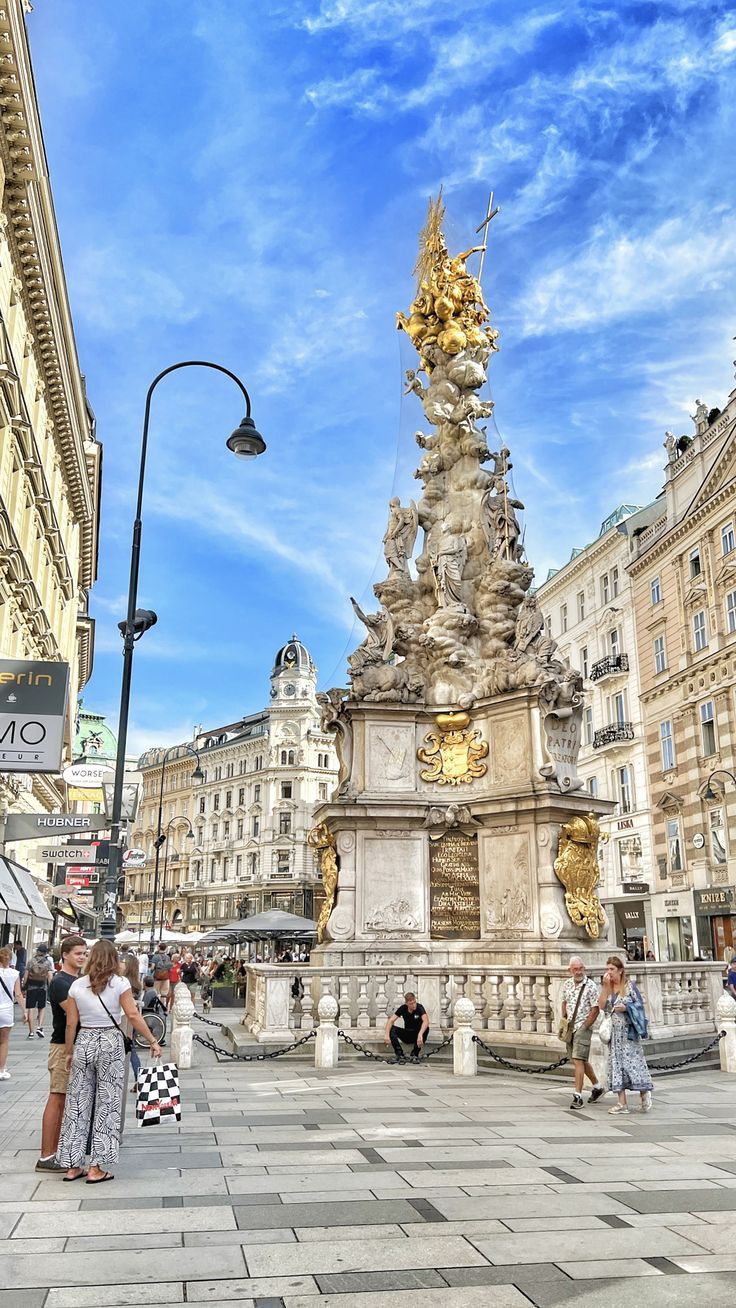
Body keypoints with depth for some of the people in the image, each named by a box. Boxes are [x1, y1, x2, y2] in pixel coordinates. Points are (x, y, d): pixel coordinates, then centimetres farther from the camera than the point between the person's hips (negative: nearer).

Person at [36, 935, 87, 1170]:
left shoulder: (79, 980, 13)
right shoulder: (60, 981, -14)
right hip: (63, 1045, -9)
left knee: (66, 1100, 13)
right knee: (57, 1099, -7)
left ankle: (56, 1149, 22)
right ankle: (46, 1157, -3)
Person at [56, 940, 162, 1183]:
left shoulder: (77, 985, 2)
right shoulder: (120, 983, -6)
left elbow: (71, 1023, 3)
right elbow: (133, 1015, -10)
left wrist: (69, 1052, 14)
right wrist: (153, 1041, -4)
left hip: (83, 1043, 3)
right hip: (110, 1043, -3)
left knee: (77, 1102, 12)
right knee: (107, 1104, 6)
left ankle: (72, 1166, 18)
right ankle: (97, 1168, 9)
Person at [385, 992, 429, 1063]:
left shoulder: (419, 1007, -20)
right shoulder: (403, 1008, -11)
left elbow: (426, 1021, -38)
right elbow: (391, 1021, -18)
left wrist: (420, 1035, -54)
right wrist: (387, 1035, -35)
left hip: (417, 1035, -2)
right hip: (406, 1035, 2)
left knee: (425, 1028, -34)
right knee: (392, 1029, -23)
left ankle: (414, 1055, -16)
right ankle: (400, 1055, -16)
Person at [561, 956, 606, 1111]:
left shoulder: (590, 986, -12)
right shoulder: (567, 984, 6)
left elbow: (595, 1009, -13)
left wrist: (584, 1027, -14)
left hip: (583, 1027, -7)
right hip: (570, 1027, 7)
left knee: (578, 1060, -14)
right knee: (582, 1060, 17)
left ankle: (578, 1096, -12)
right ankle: (597, 1087, 35)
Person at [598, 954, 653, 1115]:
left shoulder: (630, 986, -4)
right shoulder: (607, 987, 8)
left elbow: (639, 1004, -4)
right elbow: (601, 1006, -2)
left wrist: (625, 1008, -18)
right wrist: (606, 987, -9)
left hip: (628, 1031, -5)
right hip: (614, 1032, 5)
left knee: (634, 1062, -6)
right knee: (617, 1064, 3)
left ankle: (645, 1095, 13)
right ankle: (622, 1103, 6)